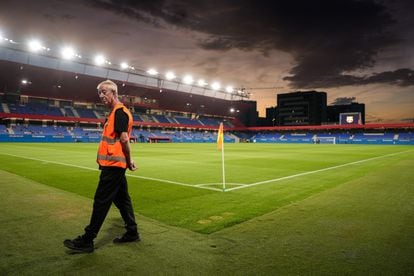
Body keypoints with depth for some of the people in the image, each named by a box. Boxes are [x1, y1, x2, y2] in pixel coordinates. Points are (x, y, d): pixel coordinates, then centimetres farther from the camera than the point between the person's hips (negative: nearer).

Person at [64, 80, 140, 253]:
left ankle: (87, 240, 8)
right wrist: (128, 161, 9)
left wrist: (129, 160, -12)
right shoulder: (116, 112, 18)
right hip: (115, 165, 10)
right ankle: (132, 233, 25)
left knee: (101, 201, -2)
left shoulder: (119, 111, -13)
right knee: (121, 199, 15)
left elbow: (124, 139, -21)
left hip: (113, 164, -10)